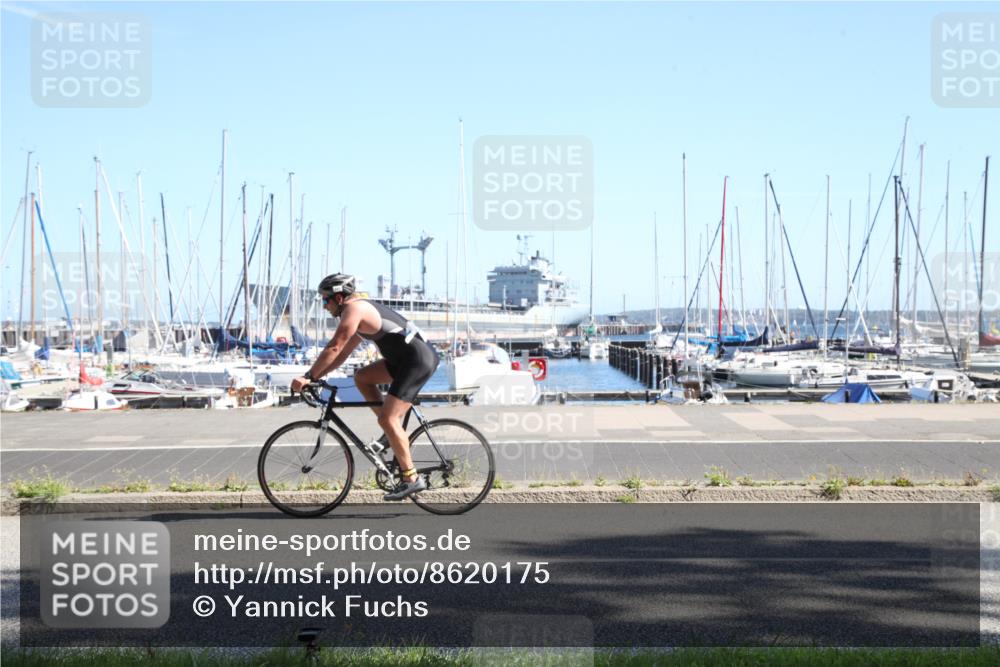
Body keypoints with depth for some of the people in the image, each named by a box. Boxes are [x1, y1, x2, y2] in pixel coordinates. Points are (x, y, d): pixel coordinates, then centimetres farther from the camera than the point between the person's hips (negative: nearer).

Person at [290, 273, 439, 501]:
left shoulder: (353, 309, -9)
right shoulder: (362, 310, 21)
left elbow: (334, 349, -16)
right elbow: (342, 353, 23)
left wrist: (308, 377, -11)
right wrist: (313, 377, 17)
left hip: (418, 360, -10)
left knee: (387, 418, -12)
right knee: (362, 377, 14)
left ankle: (412, 479, -8)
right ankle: (393, 431, 13)